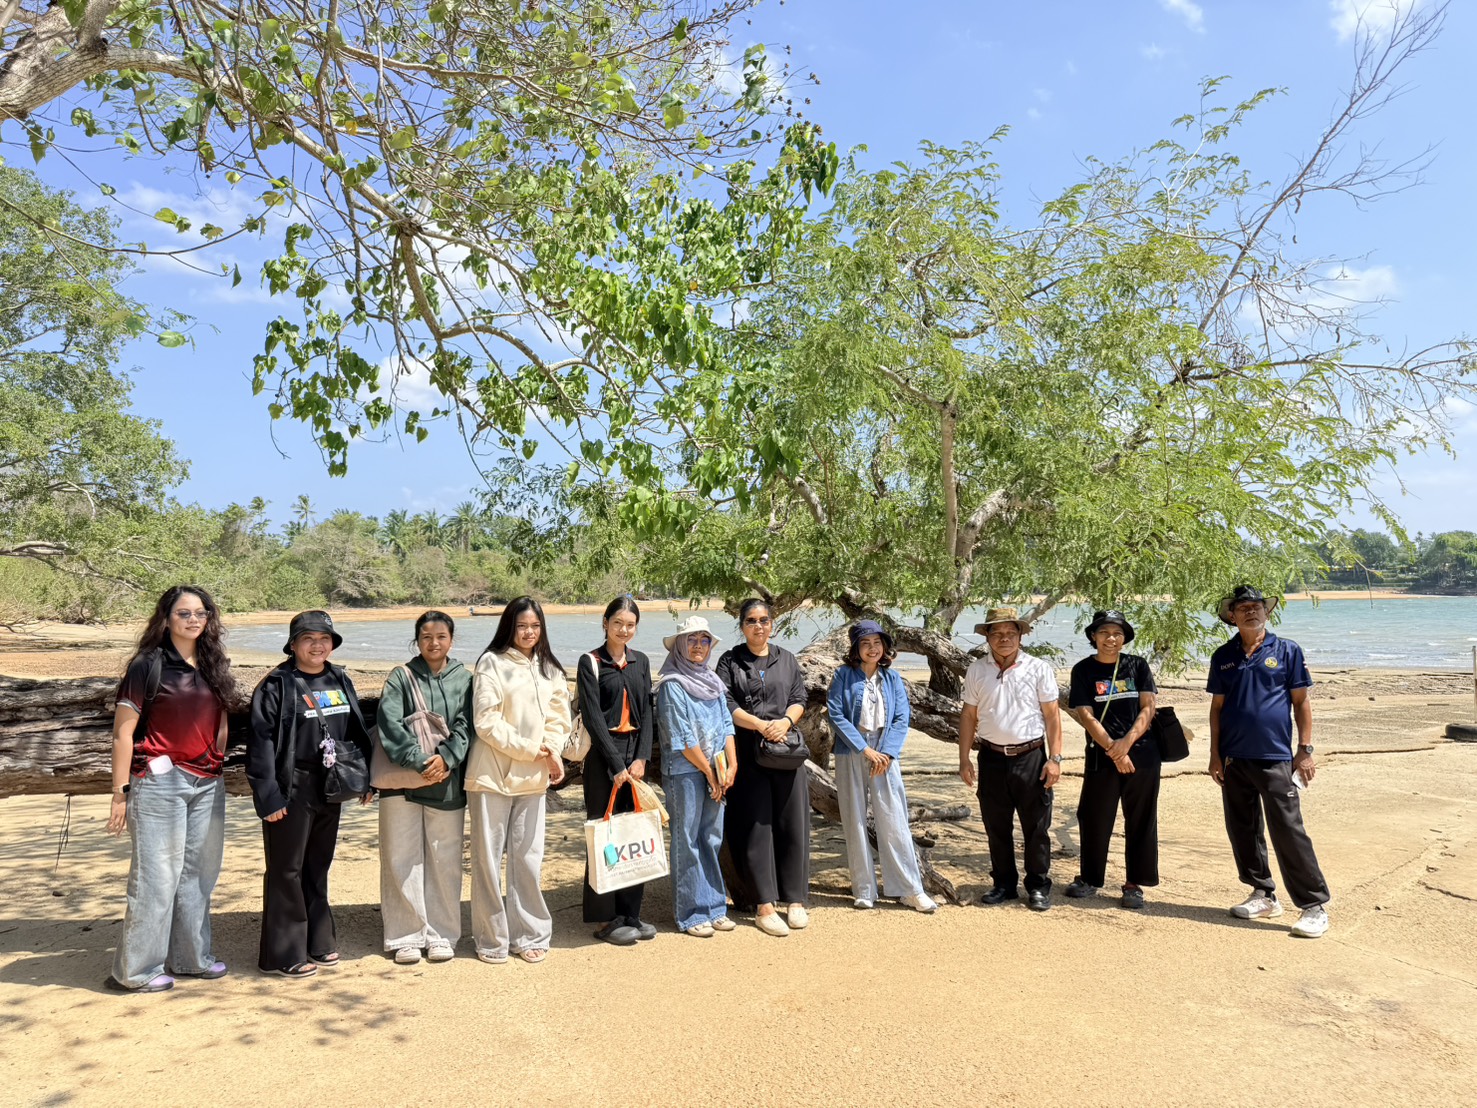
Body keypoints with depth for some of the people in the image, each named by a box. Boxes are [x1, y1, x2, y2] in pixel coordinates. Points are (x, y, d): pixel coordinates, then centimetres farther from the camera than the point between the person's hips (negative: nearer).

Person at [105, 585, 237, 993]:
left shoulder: (212, 667, 11)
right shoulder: (148, 665, -6)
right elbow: (123, 732, -8)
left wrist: (219, 768, 13)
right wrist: (120, 792, -11)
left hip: (207, 784, 6)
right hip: (160, 782, -6)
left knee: (199, 873, 11)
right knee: (156, 876, -1)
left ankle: (191, 956, 24)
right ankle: (135, 970, 13)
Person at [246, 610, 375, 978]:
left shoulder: (340, 682, 10)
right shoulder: (277, 685, -9)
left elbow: (357, 732, 15)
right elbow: (261, 741, -13)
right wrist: (268, 795, -17)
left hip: (330, 789, 6)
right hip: (292, 791, -6)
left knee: (318, 868, 16)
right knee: (287, 871, 3)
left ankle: (318, 943, 27)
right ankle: (282, 954, 14)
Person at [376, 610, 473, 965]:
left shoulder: (464, 679, 7)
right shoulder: (401, 677, 3)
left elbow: (466, 726, 0)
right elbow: (390, 725, -8)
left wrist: (445, 758, -17)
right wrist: (420, 761, -18)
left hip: (447, 783, 1)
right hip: (402, 783, -1)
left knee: (444, 861, 7)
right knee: (403, 861, 4)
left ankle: (441, 934, 19)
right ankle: (406, 936, 17)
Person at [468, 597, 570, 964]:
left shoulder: (550, 669, 12)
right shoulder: (492, 663, -4)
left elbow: (558, 718, 11)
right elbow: (486, 721, -10)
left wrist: (552, 751, -8)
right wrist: (529, 747, -13)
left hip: (533, 776, 4)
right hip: (492, 773, -4)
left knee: (528, 857, 8)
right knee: (489, 856, 4)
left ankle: (530, 935, 20)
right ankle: (492, 938, 16)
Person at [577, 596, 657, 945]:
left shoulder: (641, 662, 11)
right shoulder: (591, 662, -3)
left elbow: (646, 713, 9)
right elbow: (593, 716, -9)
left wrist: (641, 758, -4)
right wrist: (617, 763, -14)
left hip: (635, 754, 5)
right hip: (603, 755, -5)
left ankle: (630, 913, 17)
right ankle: (604, 919, 10)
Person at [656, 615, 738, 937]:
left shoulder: (713, 682, 12)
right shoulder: (672, 685, -8)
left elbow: (726, 726, 10)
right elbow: (682, 738, -12)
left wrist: (730, 767, -1)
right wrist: (710, 772, -9)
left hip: (716, 771, 6)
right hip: (685, 772, -6)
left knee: (712, 839, 11)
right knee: (687, 841, 1)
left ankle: (714, 907, 21)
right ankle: (691, 914, 10)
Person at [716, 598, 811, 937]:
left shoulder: (787, 659, 14)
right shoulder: (730, 661, 5)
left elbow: (800, 698, 7)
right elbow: (726, 705, -5)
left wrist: (785, 721, -12)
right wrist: (761, 725, -16)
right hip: (749, 753, -3)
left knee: (793, 823, 3)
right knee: (756, 826, -1)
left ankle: (795, 900, 14)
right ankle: (764, 905, 5)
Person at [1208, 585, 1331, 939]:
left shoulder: (1287, 651, 0)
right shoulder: (1223, 657, 8)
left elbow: (1301, 702, 2)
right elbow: (1217, 707, 10)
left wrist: (1305, 749, -4)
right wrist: (1215, 754, 5)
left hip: (1276, 758, -4)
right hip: (1234, 760, 4)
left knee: (1288, 831, -7)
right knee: (1243, 831, 10)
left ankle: (1314, 906, 3)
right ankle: (1264, 895, 24)